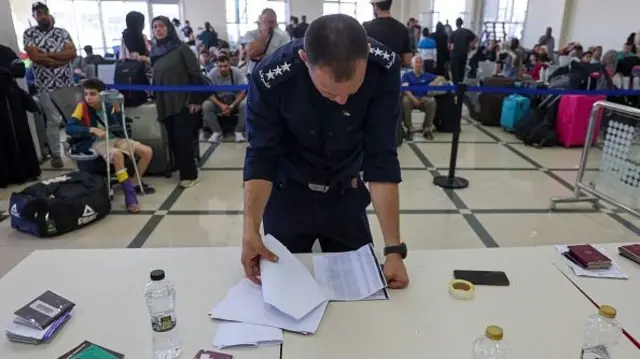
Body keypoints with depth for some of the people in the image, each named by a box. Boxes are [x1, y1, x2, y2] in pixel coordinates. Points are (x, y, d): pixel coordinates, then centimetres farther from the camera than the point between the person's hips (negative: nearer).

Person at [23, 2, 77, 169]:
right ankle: (55, 154, 11)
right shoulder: (29, 33, 0)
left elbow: (73, 53, -6)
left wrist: (48, 54, -13)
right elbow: (35, 57, -13)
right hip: (46, 85, -2)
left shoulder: (62, 32, 7)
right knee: (54, 120, -1)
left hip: (67, 82, 3)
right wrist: (62, 58, -11)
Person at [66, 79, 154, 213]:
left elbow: (120, 127, -6)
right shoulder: (82, 107, -9)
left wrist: (118, 110, -18)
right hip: (96, 143, -5)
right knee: (117, 154, -38)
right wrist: (92, 130, -29)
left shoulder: (108, 106, 0)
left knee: (147, 151, -6)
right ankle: (129, 193, -30)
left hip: (115, 138, 5)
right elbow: (69, 128, -20)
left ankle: (135, 183, 11)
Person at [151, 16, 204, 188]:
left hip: (183, 102, -6)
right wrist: (156, 102, 13)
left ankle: (189, 174, 4)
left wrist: (196, 100, -14)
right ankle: (185, 170, 18)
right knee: (173, 140, 5)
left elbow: (196, 74, -9)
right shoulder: (155, 52, 13)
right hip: (166, 104, 6)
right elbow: (155, 78, 19)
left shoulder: (181, 48, -4)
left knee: (182, 139, -7)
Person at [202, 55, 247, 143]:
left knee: (245, 105, -32)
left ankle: (239, 131, -16)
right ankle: (217, 131, -12)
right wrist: (220, 105, -27)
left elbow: (243, 92, -16)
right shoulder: (212, 74, -16)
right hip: (218, 101, 1)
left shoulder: (237, 72, -18)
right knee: (206, 106, -26)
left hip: (235, 100, -1)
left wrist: (232, 106, -27)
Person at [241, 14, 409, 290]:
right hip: (286, 195, -1)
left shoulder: (383, 68, -26)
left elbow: (381, 158, -23)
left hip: (347, 195, 2)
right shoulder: (270, 78, -29)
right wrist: (251, 229, -35)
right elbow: (261, 157, -21)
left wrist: (394, 247, -26)